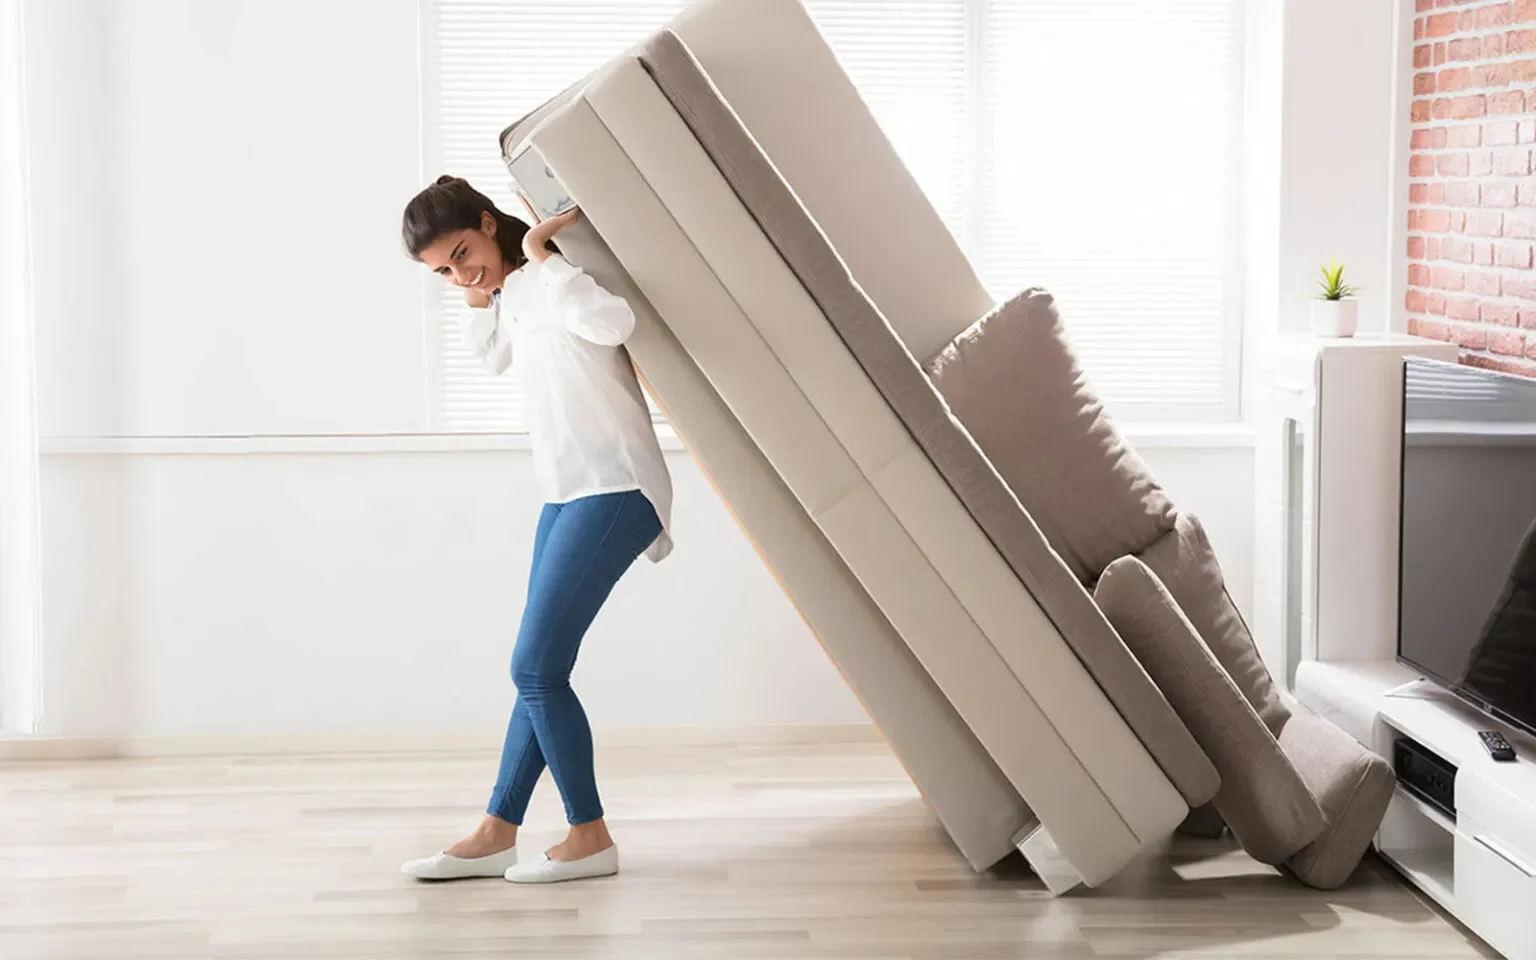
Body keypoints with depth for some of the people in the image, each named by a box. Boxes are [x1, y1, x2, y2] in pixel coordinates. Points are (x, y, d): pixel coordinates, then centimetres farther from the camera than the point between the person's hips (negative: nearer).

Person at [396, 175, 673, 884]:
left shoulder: (555, 272, -15)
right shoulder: (513, 288, 12)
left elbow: (613, 323, -37)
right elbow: (493, 356, 32)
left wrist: (539, 256, -26)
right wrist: (479, 295, 13)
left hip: (612, 491, -10)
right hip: (567, 493, 10)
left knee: (535, 668, -9)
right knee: (538, 669, 11)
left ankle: (591, 838, 1)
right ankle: (496, 834, 16)